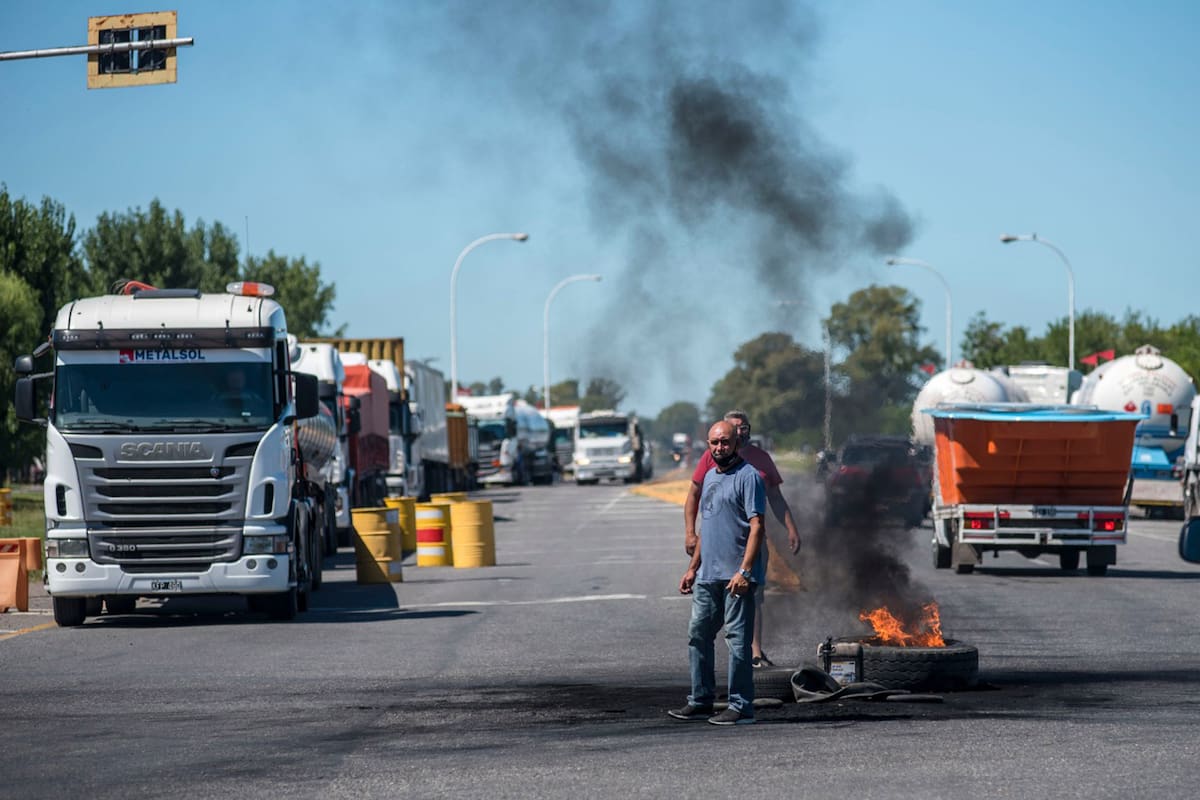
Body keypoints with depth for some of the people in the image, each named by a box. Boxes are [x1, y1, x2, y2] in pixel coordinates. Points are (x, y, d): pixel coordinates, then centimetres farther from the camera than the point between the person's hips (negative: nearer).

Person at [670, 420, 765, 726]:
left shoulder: (748, 476, -8)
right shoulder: (710, 477, 18)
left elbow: (756, 526, -15)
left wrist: (744, 571, -22)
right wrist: (693, 568, 22)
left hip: (736, 576, -9)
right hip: (707, 574, 9)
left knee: (737, 639, -6)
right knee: (698, 635, 11)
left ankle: (741, 707, -3)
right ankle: (701, 701, 20)